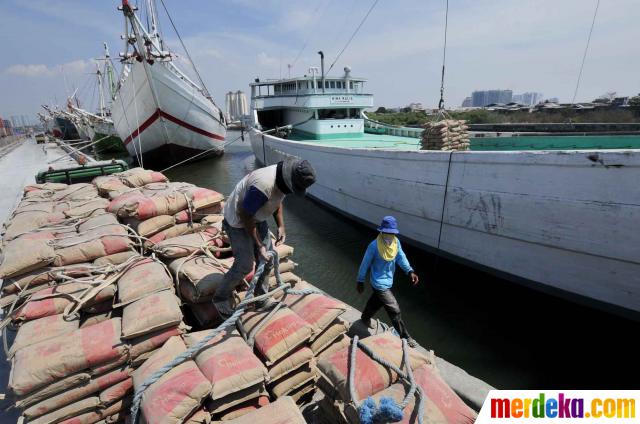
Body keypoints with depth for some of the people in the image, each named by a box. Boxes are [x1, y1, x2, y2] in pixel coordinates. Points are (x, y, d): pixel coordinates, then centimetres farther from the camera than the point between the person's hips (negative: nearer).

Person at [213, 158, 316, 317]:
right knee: (245, 265, -2)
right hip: (238, 221, -8)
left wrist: (281, 226, -2)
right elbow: (244, 216, -27)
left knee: (267, 261, 9)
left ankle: (262, 300, 26)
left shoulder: (283, 178, -12)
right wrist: (259, 245, -22)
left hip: (257, 218, 8)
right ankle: (220, 298, 23)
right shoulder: (263, 186, -38)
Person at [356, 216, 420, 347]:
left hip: (388, 280, 7)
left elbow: (401, 257, -3)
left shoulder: (396, 242, -8)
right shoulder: (374, 246, -25)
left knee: (376, 300, 29)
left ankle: (365, 318, 55)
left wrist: (410, 271, -20)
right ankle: (405, 337, 11)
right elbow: (365, 264, -15)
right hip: (379, 283, -7)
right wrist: (360, 281, -6)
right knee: (394, 310, -6)